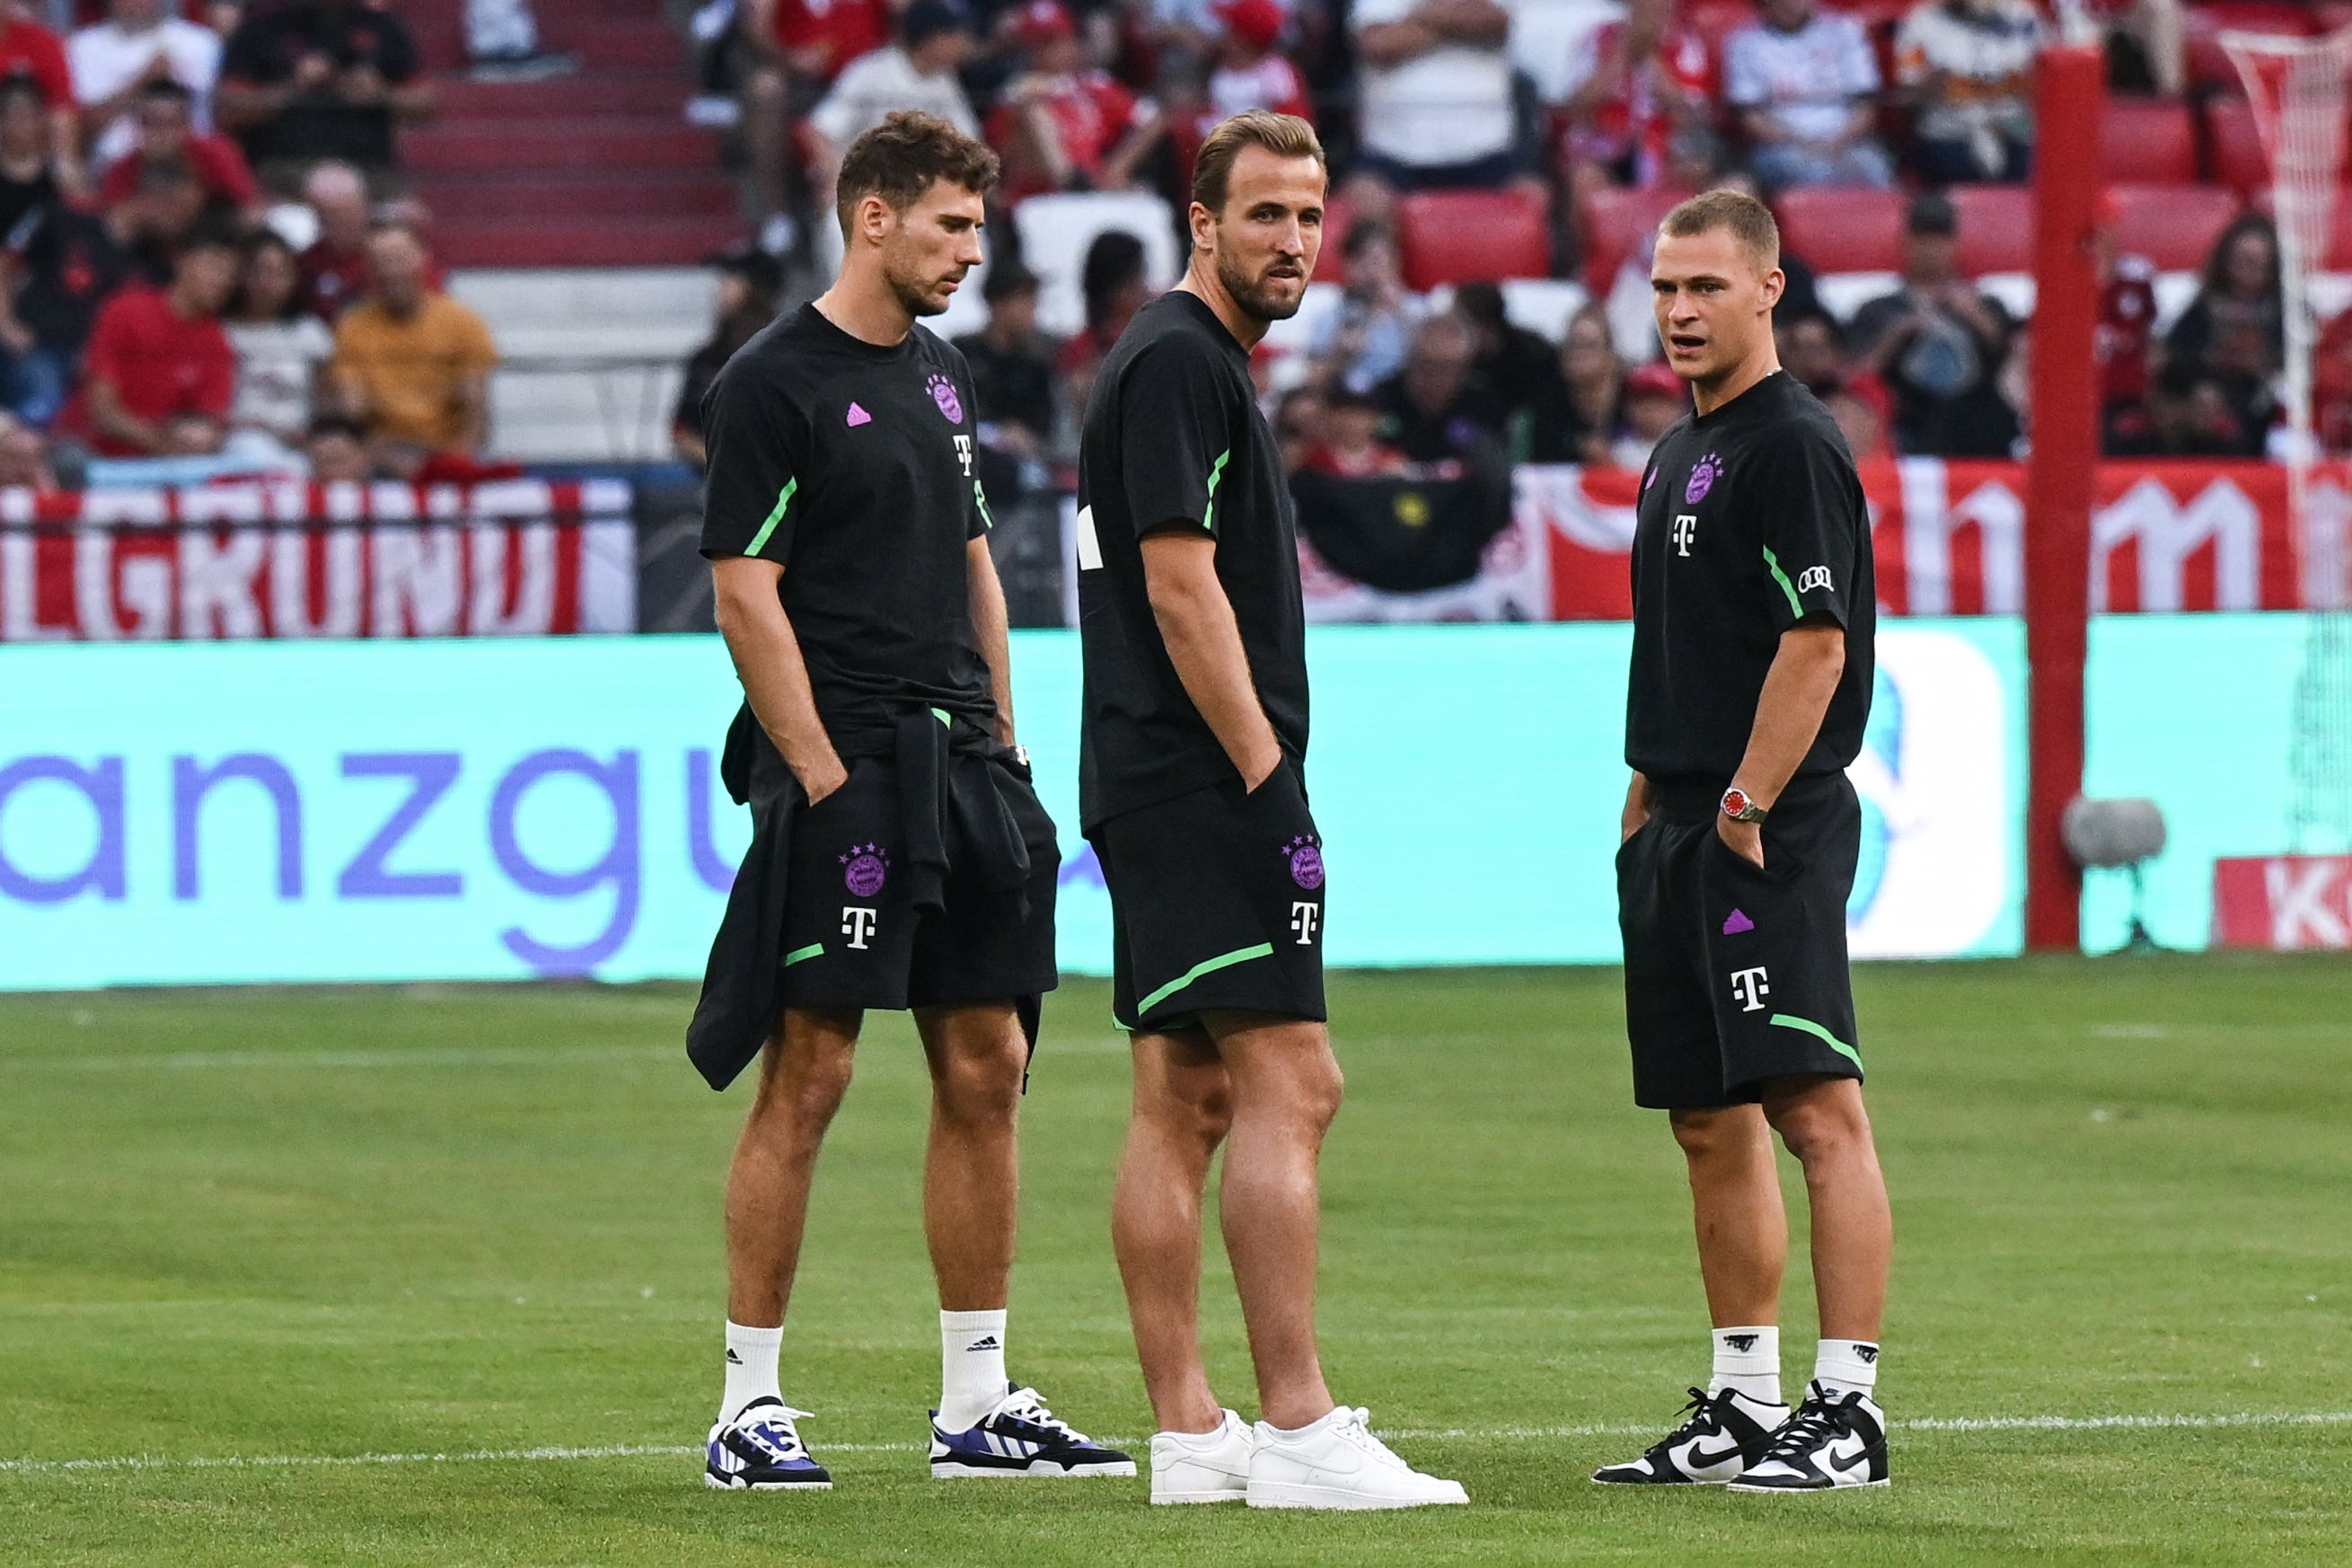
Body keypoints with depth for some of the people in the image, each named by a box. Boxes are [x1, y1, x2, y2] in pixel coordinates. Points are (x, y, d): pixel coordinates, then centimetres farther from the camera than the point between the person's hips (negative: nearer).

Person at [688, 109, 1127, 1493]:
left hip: (960, 767, 8)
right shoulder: (774, 383, -8)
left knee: (988, 1069, 7)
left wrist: (1001, 743, 15)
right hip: (844, 770, -8)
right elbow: (745, 593, -12)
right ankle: (750, 1406, -1)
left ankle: (979, 1402, 13)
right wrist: (822, 777, -16)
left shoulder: (940, 372, 16)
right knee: (808, 1073, -7)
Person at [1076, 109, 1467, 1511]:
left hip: (1155, 798, 11)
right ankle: (1298, 1430, -15)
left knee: (1185, 1105, 8)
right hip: (1210, 790, -11)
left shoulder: (1206, 364, 20)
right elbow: (1183, 588, -18)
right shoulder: (1178, 362, -11)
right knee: (1289, 1085, -12)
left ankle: (1189, 1434, 8)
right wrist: (1268, 779, -18)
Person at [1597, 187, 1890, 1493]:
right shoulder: (1679, 453, 19)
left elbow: (1816, 644, -17)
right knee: (1711, 1126, 12)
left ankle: (1847, 1409, -15)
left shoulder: (1795, 446, -10)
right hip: (1679, 831, 10)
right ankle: (1743, 1409, 18)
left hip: (1771, 837, -10)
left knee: (1815, 1109, -12)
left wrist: (1743, 808, -18)